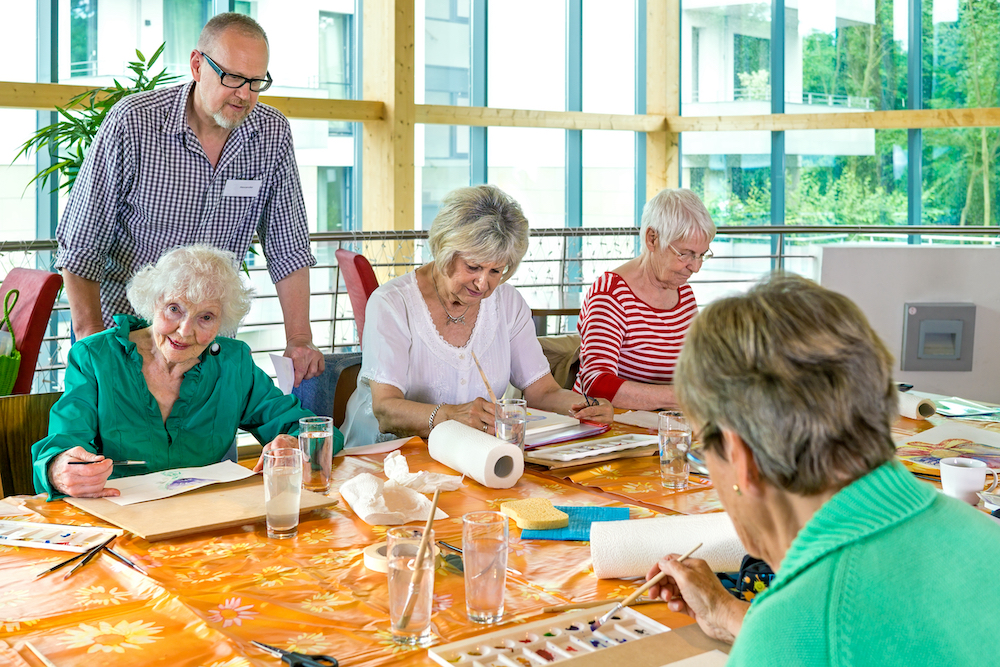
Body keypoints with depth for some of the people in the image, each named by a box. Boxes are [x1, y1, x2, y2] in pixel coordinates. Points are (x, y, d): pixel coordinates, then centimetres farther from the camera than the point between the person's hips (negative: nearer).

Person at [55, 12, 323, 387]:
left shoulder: (272, 134, -6)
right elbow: (80, 246, -11)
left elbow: (288, 248, -2)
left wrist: (299, 341, -10)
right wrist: (93, 342, -15)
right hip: (122, 326, -3)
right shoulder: (131, 124, -16)